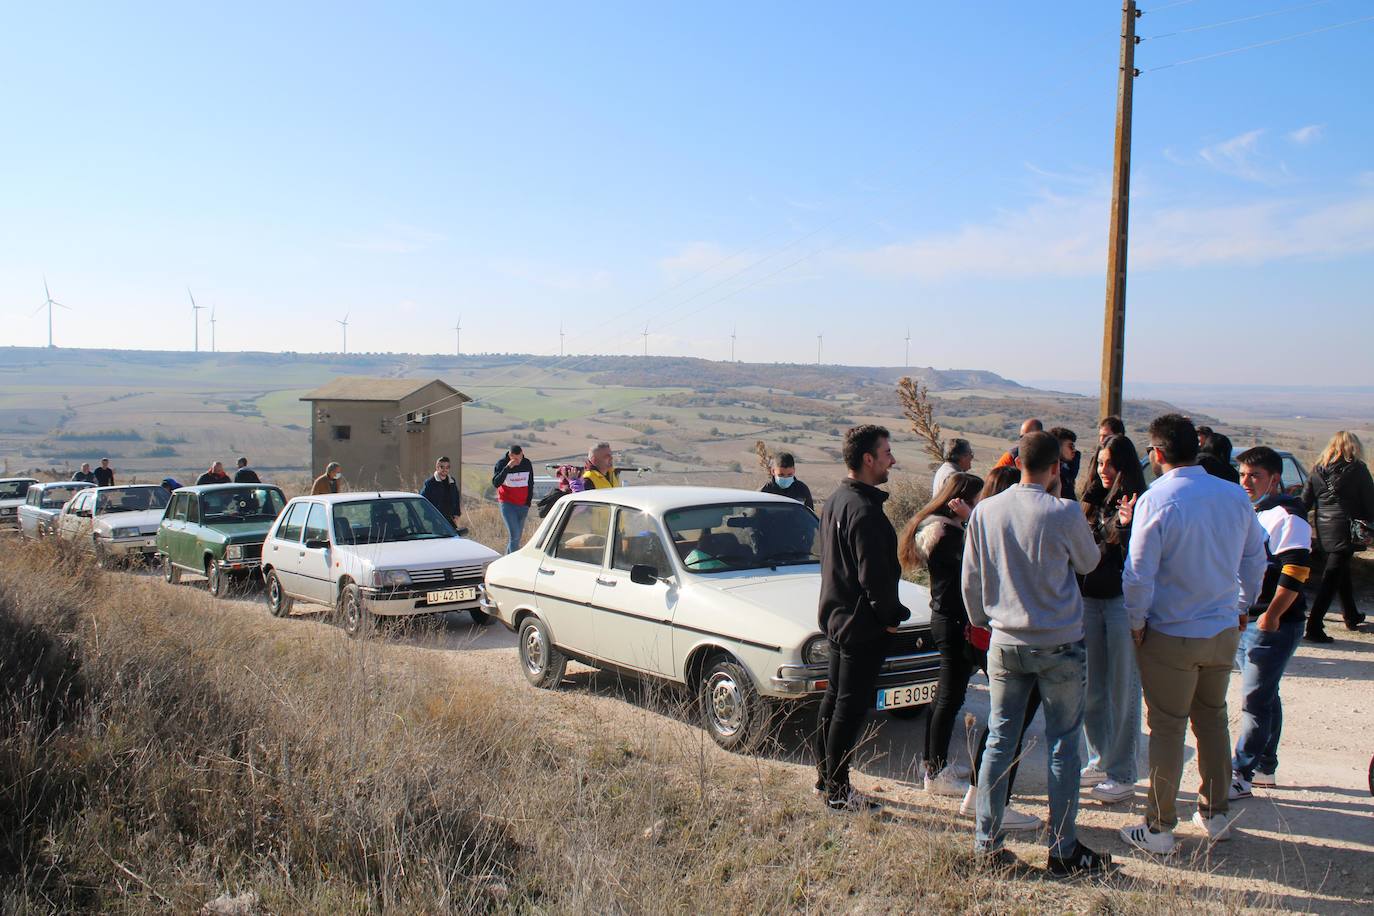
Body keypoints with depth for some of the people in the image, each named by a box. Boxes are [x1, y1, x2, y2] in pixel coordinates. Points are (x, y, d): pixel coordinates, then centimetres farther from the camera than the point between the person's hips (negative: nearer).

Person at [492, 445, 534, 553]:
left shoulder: (527, 464, 3)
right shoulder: (501, 464, -8)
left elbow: (530, 484, 14)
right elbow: (495, 483, -20)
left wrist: (529, 501, 6)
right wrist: (507, 468, -27)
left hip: (523, 505, 4)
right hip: (507, 504, -4)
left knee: (517, 536, 7)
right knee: (514, 535, -15)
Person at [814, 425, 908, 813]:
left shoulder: (834, 501, 9)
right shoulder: (864, 511, -23)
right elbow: (874, 575, -24)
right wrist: (890, 616, -10)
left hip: (835, 616, 10)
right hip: (862, 624, -10)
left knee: (834, 696, 18)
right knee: (851, 707, -2)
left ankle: (826, 777, 29)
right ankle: (839, 792, 7)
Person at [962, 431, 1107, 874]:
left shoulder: (984, 512, -3)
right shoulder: (1064, 513, -14)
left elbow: (970, 580, 5)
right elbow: (1088, 562, 5)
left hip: (1004, 644, 3)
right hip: (1059, 646, -3)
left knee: (999, 741, 11)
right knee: (1063, 746, 7)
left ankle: (986, 843, 16)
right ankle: (1063, 851, 15)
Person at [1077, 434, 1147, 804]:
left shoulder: (1140, 506, -9)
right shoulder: (1092, 502, 9)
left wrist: (1126, 526, -29)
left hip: (1123, 603, -6)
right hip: (1088, 601, 6)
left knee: (1122, 690, 1)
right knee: (1091, 689, 14)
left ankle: (1121, 775, 10)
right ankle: (1099, 760, 29)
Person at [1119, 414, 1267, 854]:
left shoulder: (1155, 501, -20)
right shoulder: (1236, 496, -2)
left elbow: (1138, 574, -19)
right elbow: (1255, 559, 10)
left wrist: (1137, 624, -4)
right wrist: (1242, 606, 23)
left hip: (1171, 636, -5)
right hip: (1224, 631, 5)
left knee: (1167, 729, 4)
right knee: (1213, 720, 20)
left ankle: (1159, 829, 14)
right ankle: (1216, 814, 32)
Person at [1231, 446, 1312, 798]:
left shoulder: (1287, 515, -13)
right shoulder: (1250, 513, 15)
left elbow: (1295, 572, -20)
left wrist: (1272, 615, -21)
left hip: (1274, 624, -9)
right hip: (1245, 620, 9)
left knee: (1255, 700, -6)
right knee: (1265, 696, 16)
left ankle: (1241, 775, -2)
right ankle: (1265, 767, 25)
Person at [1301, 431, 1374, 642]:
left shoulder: (1317, 470, 7)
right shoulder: (1357, 469, -6)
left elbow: (1304, 502, 8)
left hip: (1324, 530, 6)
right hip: (1345, 530, -6)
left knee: (1342, 571, 24)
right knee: (1331, 578, -6)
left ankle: (1351, 616, 40)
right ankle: (1314, 627, -12)